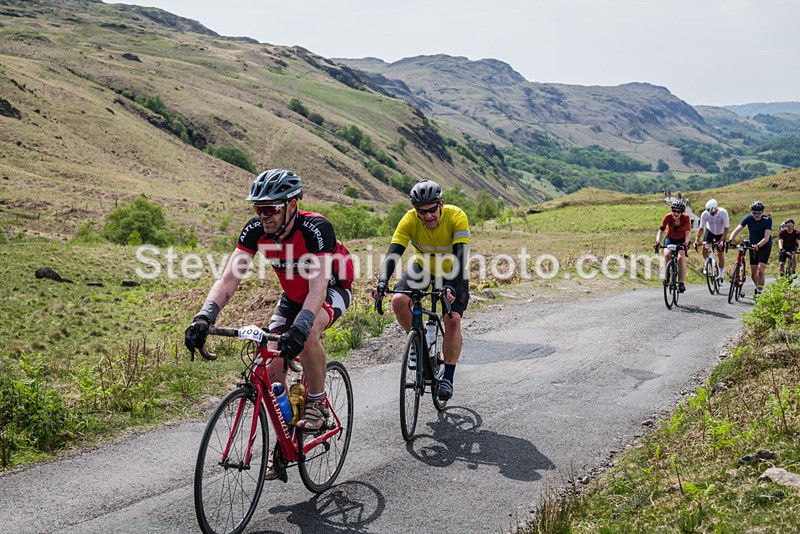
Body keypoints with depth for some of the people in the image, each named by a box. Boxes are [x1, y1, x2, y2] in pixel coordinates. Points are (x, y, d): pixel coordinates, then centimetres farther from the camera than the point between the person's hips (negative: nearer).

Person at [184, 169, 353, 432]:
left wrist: (299, 329, -58)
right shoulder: (255, 229, -21)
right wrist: (203, 318, -42)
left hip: (331, 290, -5)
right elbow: (228, 279, -26)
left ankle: (317, 403, -12)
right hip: (293, 295, 5)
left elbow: (318, 287, -43)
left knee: (307, 335, -36)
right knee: (272, 365, -10)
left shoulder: (316, 228, -35)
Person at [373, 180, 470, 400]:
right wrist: (382, 282, -48)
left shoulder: (456, 216, -30)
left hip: (452, 272, -2)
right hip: (422, 268, 2)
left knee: (453, 319, -20)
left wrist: (451, 286, -52)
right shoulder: (410, 220, -25)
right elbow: (393, 253, -32)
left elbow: (461, 255, -38)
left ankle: (448, 376, -4)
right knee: (399, 301, -24)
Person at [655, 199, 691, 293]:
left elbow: (688, 232, -31)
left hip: (682, 240, -1)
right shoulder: (668, 217, -24)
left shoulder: (686, 218, -25)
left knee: (681, 258, -23)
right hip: (670, 238, 1)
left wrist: (686, 243, -49)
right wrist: (657, 242, -45)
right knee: (667, 255, -27)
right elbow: (660, 231, -28)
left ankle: (681, 283, -19)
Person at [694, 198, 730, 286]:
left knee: (720, 254, -4)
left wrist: (721, 240, -37)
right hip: (710, 231, 2)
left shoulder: (723, 212, -31)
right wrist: (696, 240, -35)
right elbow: (701, 228, -22)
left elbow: (726, 228, -28)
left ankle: (721, 276, 9)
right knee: (704, 247, -22)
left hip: (721, 233, -2)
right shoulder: (705, 214, -26)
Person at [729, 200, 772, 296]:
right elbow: (737, 230, -23)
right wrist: (730, 241, -40)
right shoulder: (748, 218, -14)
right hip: (753, 246, 3)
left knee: (760, 270, -16)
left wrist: (758, 245, -45)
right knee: (753, 273, 6)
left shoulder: (768, 220, -20)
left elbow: (766, 238, -28)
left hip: (765, 246, -3)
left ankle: (759, 292, -7)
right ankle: (758, 287, 33)